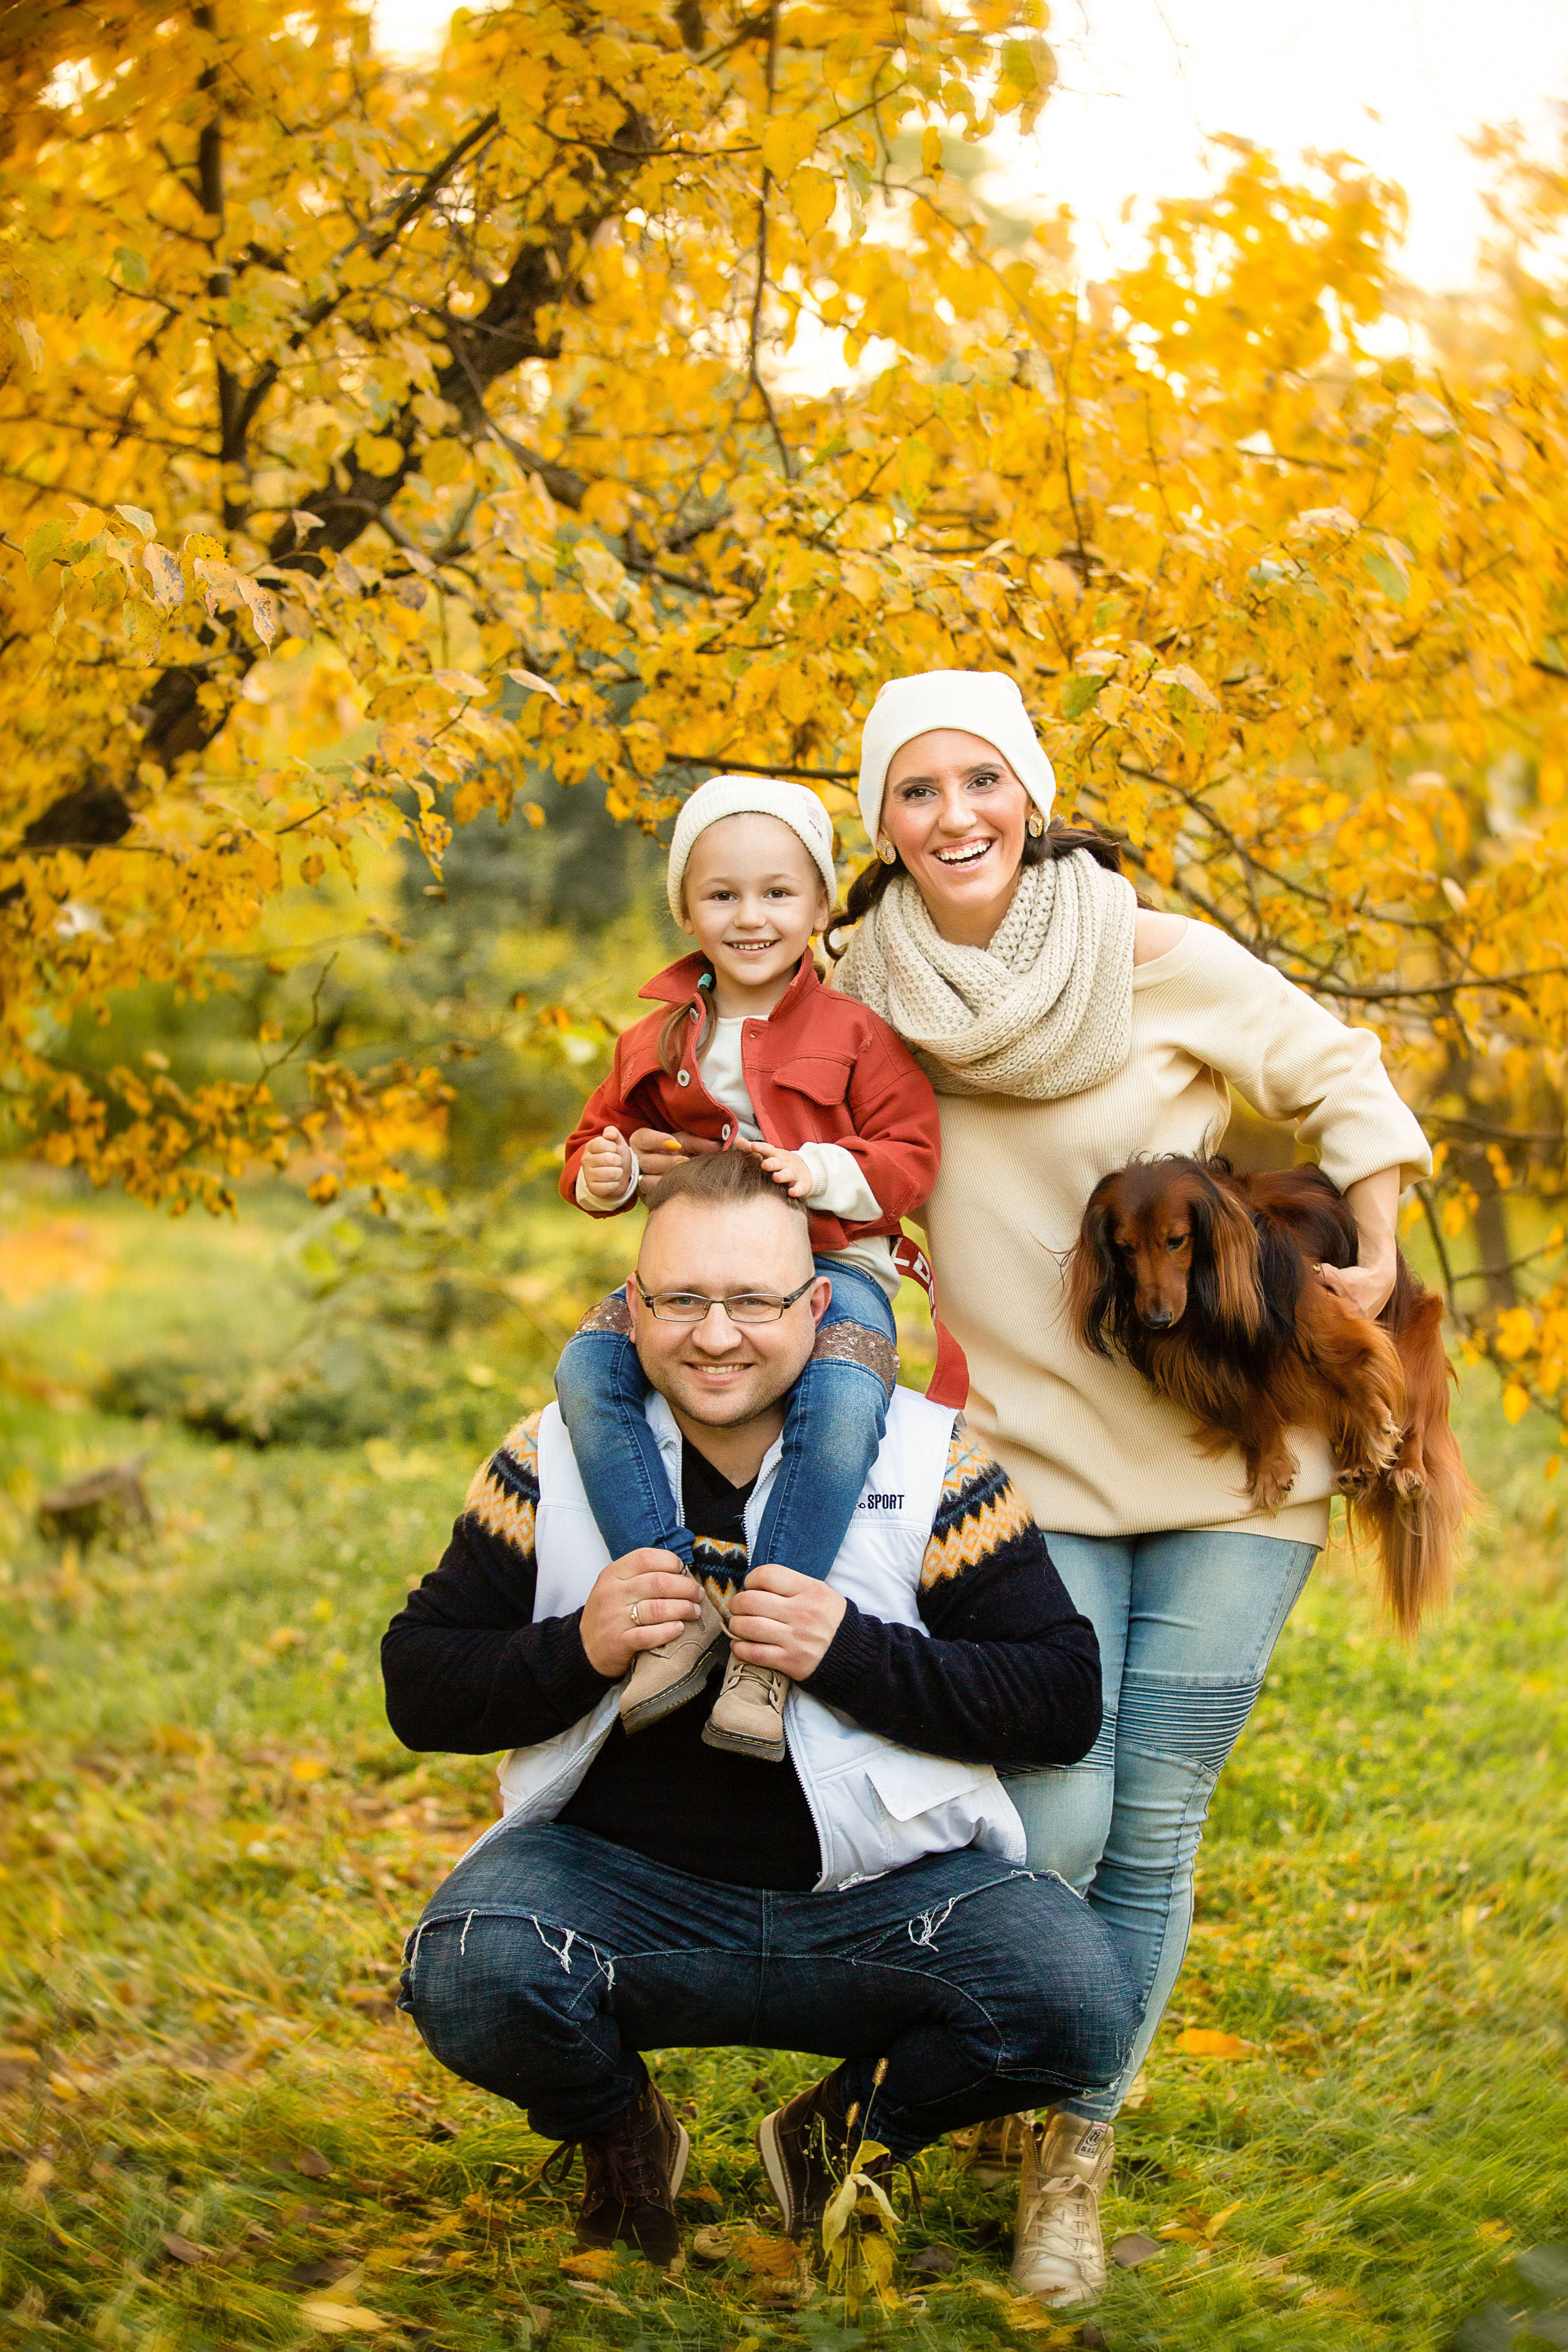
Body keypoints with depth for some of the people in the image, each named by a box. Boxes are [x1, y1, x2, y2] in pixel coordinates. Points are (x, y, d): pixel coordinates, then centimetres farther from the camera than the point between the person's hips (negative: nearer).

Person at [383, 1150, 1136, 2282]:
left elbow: (1066, 1701, -7)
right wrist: (576, 1649, -16)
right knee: (467, 1973, -31)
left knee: (1081, 1999, -26)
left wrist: (851, 1654, -21)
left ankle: (843, 2133, 8)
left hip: (883, 1892, 0)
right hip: (621, 1878, 0)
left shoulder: (929, 1456, -3)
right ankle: (621, 2136, 7)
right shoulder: (552, 1460, 1)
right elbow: (417, 1690, 3)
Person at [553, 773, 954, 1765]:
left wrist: (827, 1171, -18)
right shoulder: (656, 1043, 14)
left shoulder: (856, 1034, 3)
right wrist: (601, 1174, -3)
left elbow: (912, 1154, 0)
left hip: (829, 1264, -3)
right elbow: (601, 1143, 22)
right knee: (587, 1370, -25)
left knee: (844, 1399, -36)